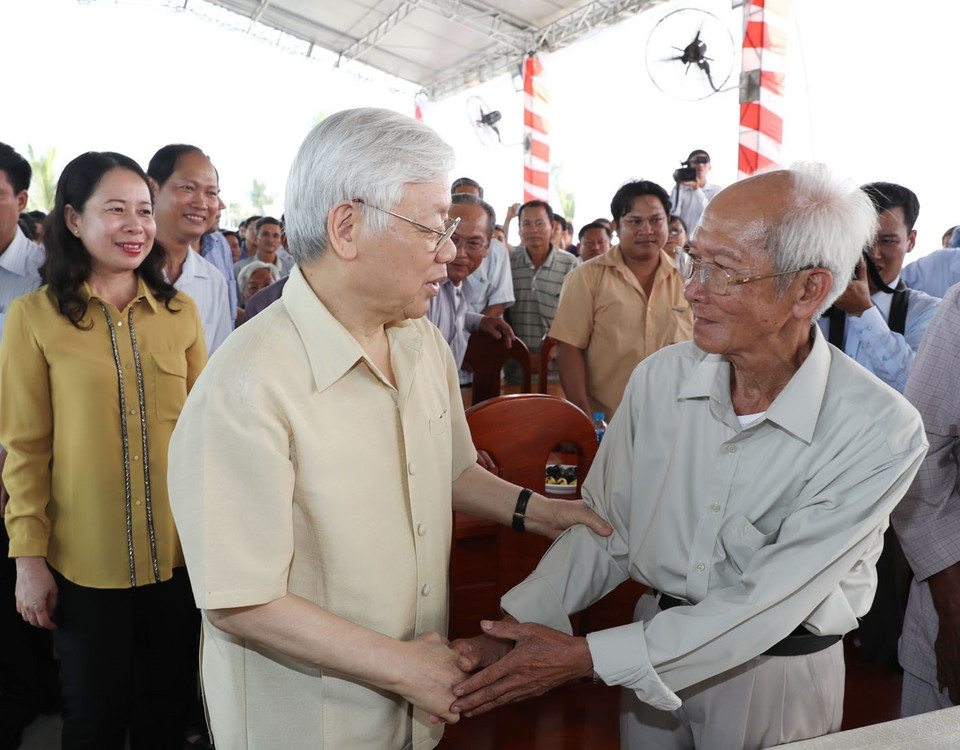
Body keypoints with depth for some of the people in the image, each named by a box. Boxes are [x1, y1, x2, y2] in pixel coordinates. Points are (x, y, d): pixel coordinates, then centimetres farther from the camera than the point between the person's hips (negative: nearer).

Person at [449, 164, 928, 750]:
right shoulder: (661, 378, -12)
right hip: (656, 644, 3)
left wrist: (587, 657, -29)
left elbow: (769, 603, -26)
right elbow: (605, 525, -6)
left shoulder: (880, 433, -25)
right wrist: (514, 627, -19)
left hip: (777, 675, -3)